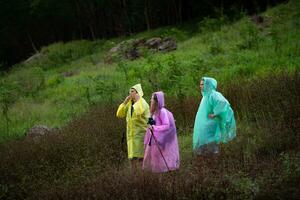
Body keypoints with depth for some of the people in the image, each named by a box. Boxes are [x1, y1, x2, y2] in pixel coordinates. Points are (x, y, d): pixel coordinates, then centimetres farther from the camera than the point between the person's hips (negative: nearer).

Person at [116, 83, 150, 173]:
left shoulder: (143, 103, -8)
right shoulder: (129, 104, 13)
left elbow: (138, 112, -30)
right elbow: (119, 114, 8)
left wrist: (138, 100, -18)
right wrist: (125, 102, 2)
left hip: (141, 134, -7)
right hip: (131, 135, 7)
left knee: (140, 158, -11)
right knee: (132, 159, 5)